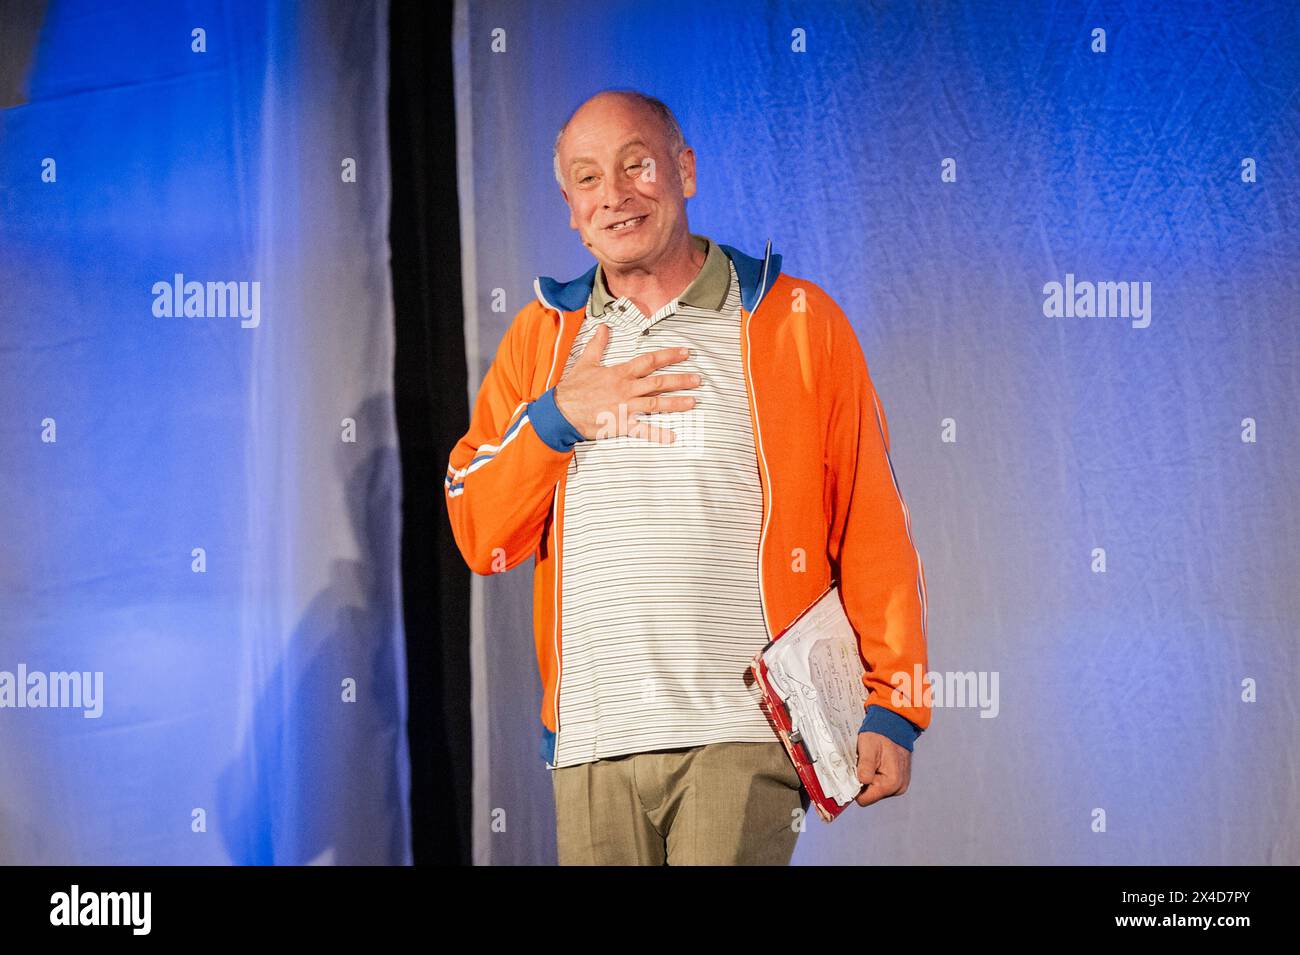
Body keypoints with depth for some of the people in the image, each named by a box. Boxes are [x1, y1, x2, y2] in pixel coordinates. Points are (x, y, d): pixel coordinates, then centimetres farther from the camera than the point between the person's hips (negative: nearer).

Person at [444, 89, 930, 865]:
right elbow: (481, 538, 10)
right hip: (592, 744, 3)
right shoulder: (541, 338, 15)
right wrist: (559, 417, -3)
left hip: (743, 736, -3)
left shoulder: (796, 321, 6)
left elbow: (874, 530, 3)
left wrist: (894, 707, -3)